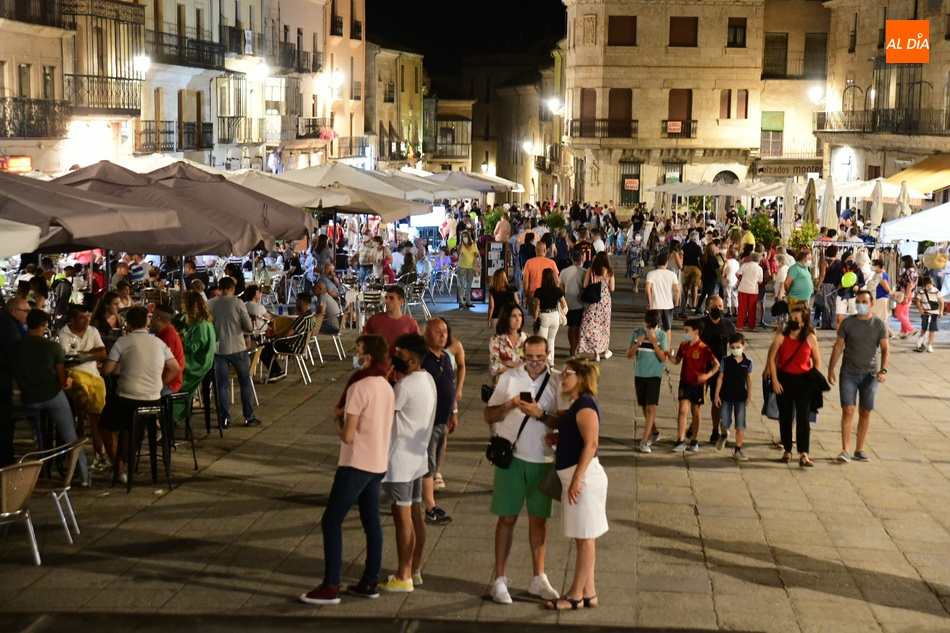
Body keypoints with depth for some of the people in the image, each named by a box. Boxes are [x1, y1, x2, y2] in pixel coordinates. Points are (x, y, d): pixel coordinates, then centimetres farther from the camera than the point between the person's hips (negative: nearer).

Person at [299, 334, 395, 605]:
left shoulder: (359, 388, -18)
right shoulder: (387, 387, 8)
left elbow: (348, 436, -19)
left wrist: (338, 420, 0)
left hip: (356, 465, -9)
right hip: (379, 463, 9)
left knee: (331, 522, -2)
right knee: (372, 522, 13)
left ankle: (330, 587, -2)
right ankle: (369, 582, 19)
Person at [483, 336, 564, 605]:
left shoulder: (557, 382, 1)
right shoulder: (509, 378, 3)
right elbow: (489, 415, 3)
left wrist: (540, 414, -21)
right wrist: (509, 405, -15)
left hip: (542, 459, 1)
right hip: (512, 455, -1)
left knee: (539, 519, 9)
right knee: (507, 518, 2)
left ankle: (538, 579, 20)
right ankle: (499, 580, 8)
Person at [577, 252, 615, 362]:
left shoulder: (591, 270, -7)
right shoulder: (609, 272, -6)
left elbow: (585, 285, -9)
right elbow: (612, 289, -4)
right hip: (605, 301, 1)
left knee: (592, 325, 4)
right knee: (604, 324, 17)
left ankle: (596, 352, 0)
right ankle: (606, 350, 29)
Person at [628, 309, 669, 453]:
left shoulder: (661, 335, -4)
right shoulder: (637, 333, 2)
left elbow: (663, 358, -10)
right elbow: (629, 354, 1)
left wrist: (654, 342, -19)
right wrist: (638, 343, -16)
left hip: (654, 375, -3)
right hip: (639, 375, 3)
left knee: (651, 408, -12)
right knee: (644, 407, 13)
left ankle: (645, 441, -15)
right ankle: (654, 432, 34)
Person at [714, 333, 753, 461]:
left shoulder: (748, 362, -2)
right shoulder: (726, 361, -5)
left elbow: (749, 380, 4)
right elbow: (720, 378, -1)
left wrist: (749, 396, 1)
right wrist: (717, 395, -3)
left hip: (741, 397, 1)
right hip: (726, 397, 0)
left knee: (740, 425, 1)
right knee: (724, 423, 1)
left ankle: (738, 450, 10)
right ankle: (724, 435, 37)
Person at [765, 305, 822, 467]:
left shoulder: (810, 338, -3)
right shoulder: (781, 336, -4)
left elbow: (817, 361, 6)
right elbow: (771, 358, -1)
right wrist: (774, 380, -6)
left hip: (803, 380, -1)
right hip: (784, 378, 1)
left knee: (803, 417, -7)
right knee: (785, 416, 9)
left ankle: (803, 454, -11)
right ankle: (787, 451, 22)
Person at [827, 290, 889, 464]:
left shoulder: (879, 325, 0)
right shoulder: (847, 323, 0)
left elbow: (885, 349, -4)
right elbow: (838, 346, 4)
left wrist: (883, 370, -18)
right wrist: (831, 369, 1)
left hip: (870, 374, 1)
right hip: (849, 373, -1)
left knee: (865, 412, 8)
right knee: (848, 410, -10)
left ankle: (859, 450, 19)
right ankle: (845, 450, -11)